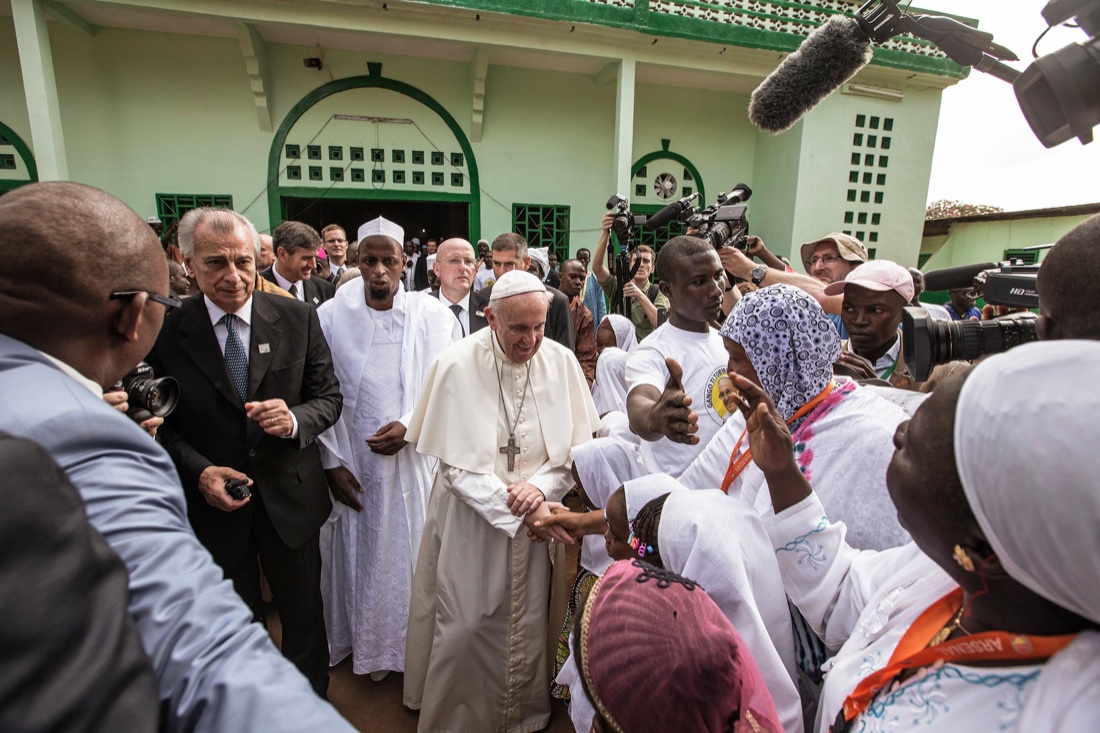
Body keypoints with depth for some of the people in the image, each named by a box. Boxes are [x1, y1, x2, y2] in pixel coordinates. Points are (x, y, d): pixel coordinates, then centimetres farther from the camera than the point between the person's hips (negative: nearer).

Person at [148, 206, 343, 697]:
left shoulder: (298, 319, -8)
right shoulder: (166, 331, -9)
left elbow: (329, 398, -4)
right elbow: (161, 423, -2)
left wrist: (294, 420, -25)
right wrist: (198, 471, -18)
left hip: (290, 498, 1)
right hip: (214, 507, 0)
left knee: (304, 616, 19)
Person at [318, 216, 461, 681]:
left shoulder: (434, 316, -4)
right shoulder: (331, 316, -3)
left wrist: (410, 428, -14)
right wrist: (333, 462, -3)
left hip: (416, 462, 0)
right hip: (354, 464, 1)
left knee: (413, 552, 10)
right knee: (357, 552, 14)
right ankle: (360, 640, 38)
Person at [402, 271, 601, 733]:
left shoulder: (561, 361, -7)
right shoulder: (456, 366, -15)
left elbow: (580, 444, -3)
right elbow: (458, 465, -14)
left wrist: (540, 488, -18)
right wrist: (518, 508, -20)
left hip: (539, 514, 3)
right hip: (471, 518, -2)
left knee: (528, 624, 16)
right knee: (466, 626, 10)